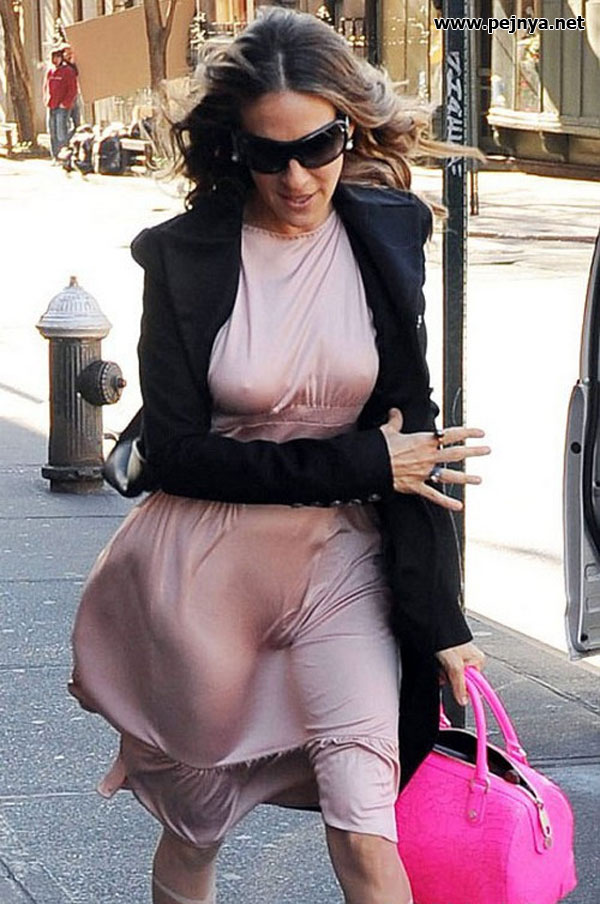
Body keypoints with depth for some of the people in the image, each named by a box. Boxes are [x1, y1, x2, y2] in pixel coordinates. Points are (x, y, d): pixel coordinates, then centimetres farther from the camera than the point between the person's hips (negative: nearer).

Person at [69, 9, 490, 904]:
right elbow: (177, 452, -10)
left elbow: (414, 435, -3)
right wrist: (361, 463, -14)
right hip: (206, 563, 0)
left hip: (341, 561, 1)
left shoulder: (381, 238, -3)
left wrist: (439, 620, -8)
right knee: (193, 826, 14)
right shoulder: (184, 257, -8)